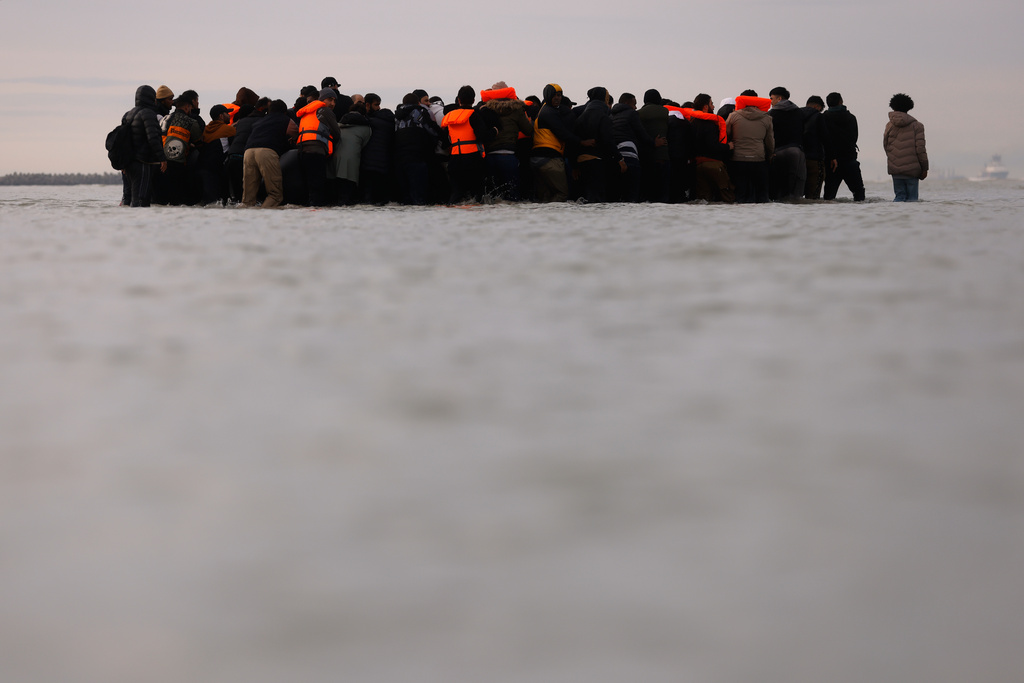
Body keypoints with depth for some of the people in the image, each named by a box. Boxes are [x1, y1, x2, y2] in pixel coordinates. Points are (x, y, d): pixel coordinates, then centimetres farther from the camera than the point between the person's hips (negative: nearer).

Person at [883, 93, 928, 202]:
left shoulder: (889, 126, 4)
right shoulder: (916, 126, -2)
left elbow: (885, 146, 9)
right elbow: (920, 148, -5)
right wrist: (924, 168, 2)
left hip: (895, 168, 2)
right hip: (912, 169, -2)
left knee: (900, 196, 9)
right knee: (912, 197, 2)